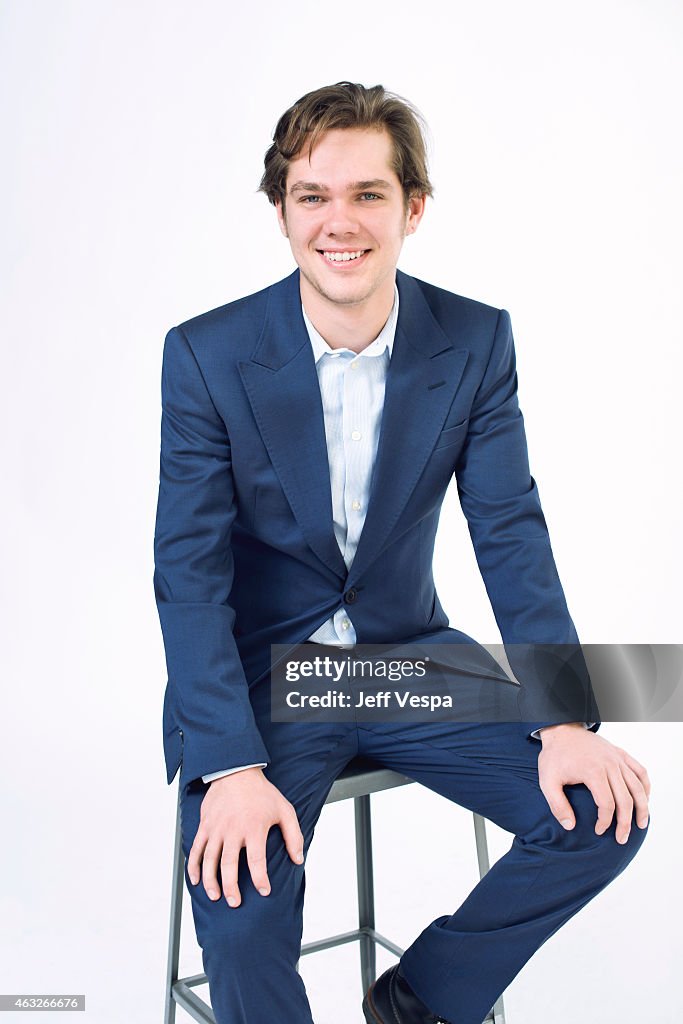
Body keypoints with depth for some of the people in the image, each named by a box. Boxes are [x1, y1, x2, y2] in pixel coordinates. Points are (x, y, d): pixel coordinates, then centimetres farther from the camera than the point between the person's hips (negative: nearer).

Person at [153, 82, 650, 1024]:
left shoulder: (477, 342, -5)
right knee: (240, 902, -24)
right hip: (260, 670, -2)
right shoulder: (206, 354, -13)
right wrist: (232, 769, -25)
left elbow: (511, 532, -5)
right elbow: (188, 570, -15)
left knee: (605, 810, -9)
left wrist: (565, 721, -15)